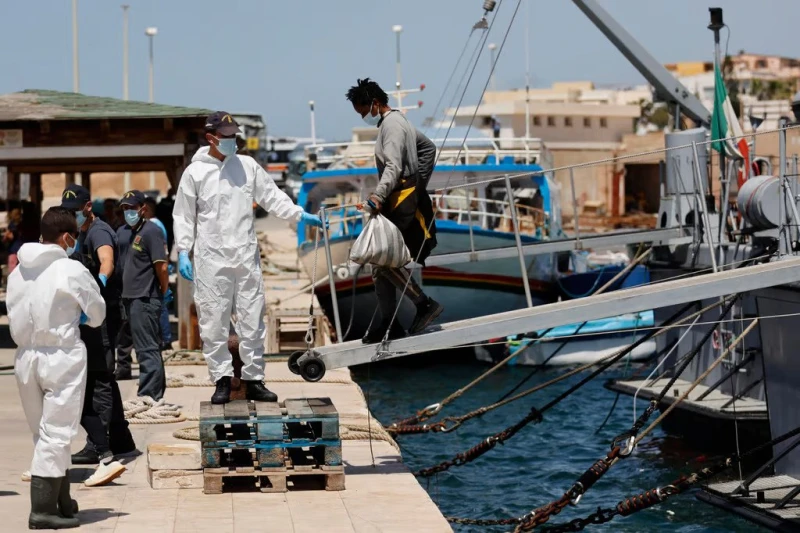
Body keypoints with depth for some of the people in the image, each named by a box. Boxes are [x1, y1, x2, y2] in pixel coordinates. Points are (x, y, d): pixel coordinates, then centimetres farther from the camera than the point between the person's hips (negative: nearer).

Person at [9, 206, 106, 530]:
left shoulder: (17, 273, 5)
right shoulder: (71, 271, -10)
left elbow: (15, 322, 8)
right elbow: (97, 315, -1)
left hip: (26, 357, 6)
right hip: (62, 357, -6)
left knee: (43, 434, 14)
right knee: (56, 434, -3)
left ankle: (62, 501, 22)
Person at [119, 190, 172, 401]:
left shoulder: (151, 231, -12)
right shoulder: (132, 232, 17)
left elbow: (162, 266, -17)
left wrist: (165, 292, -6)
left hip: (145, 300, -10)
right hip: (134, 299, 10)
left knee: (147, 351, -10)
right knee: (150, 350, 15)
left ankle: (148, 397, -10)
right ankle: (156, 396, 21)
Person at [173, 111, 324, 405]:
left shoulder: (247, 166, 7)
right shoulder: (195, 172, 0)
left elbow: (272, 196, 7)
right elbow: (184, 216, 4)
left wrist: (301, 215, -5)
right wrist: (183, 251, -4)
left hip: (246, 257, 3)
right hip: (211, 260, -2)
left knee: (253, 321, 4)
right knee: (214, 322, -1)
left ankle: (254, 379, 11)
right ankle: (222, 379, 8)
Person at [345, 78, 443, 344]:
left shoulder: (391, 125, -13)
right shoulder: (398, 121, 19)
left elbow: (394, 167, -26)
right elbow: (428, 146, 32)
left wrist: (378, 195, -39)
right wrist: (421, 181, 28)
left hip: (402, 199, -11)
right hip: (396, 199, 11)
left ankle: (425, 305, -5)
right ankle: (388, 323, 10)